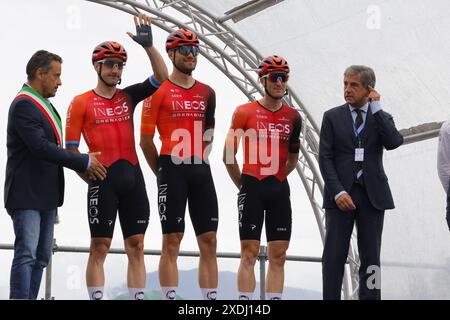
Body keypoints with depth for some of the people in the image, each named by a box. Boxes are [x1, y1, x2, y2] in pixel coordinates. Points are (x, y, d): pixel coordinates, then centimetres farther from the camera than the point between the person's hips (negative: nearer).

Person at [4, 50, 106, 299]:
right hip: (26, 194, -10)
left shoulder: (43, 104, 17)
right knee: (26, 254, -12)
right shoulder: (23, 105, -14)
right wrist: (84, 162, -17)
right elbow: (41, 147, -22)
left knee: (41, 257, 9)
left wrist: (83, 163, 6)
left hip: (46, 194, 10)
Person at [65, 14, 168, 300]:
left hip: (133, 178, 4)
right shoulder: (82, 102, 2)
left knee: (136, 246, 3)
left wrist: (148, 46, -10)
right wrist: (90, 176, -5)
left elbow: (161, 78, 0)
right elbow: (71, 147, 1)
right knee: (100, 247, -3)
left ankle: (138, 297, 6)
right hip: (103, 180, -4)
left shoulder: (128, 96, 12)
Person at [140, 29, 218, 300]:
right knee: (172, 241, -4)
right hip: (172, 171, -5)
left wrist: (199, 161, 14)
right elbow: (146, 139, -1)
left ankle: (211, 298, 5)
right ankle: (170, 297, -1)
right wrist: (162, 173, 5)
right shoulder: (159, 91, -2)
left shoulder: (207, 93, 13)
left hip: (201, 170, 5)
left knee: (209, 241, 2)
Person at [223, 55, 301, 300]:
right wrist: (243, 185, 4)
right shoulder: (245, 112, -2)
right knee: (249, 253, -5)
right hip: (252, 189, -4)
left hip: (280, 190, 4)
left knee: (278, 255, 3)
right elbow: (228, 155, -1)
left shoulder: (292, 117, 10)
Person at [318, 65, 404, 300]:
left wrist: (376, 108, -6)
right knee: (334, 256, -3)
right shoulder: (333, 117, 8)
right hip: (341, 194, -1)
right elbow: (325, 158, 0)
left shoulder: (382, 118, 11)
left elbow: (394, 142, -10)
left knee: (371, 258, 2)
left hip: (372, 196, 1)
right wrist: (337, 192, -12)